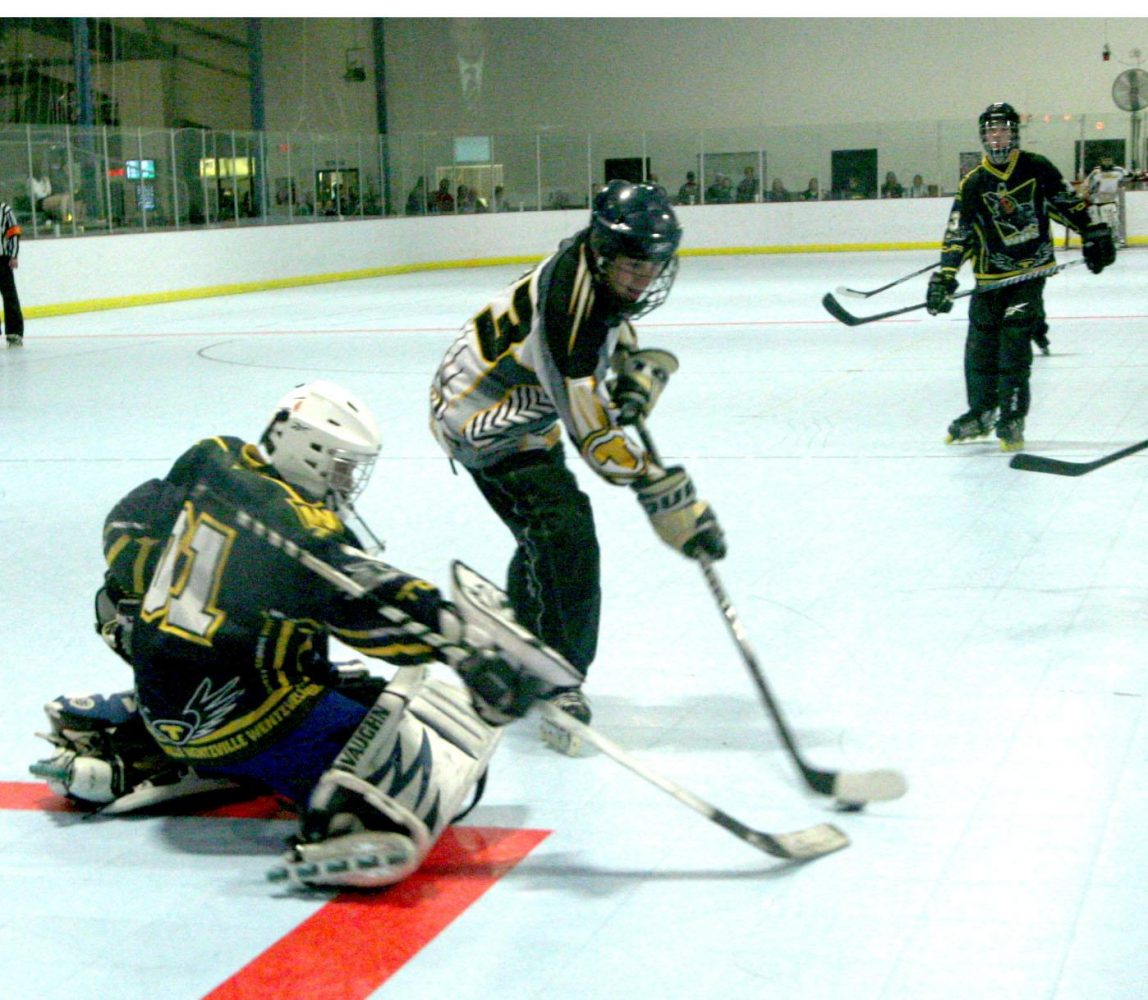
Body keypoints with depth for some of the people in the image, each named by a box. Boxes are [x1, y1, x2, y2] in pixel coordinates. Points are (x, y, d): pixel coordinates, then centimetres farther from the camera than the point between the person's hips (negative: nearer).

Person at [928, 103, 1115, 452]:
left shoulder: (1037, 168, -3)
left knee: (1014, 343, -10)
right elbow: (958, 234, -7)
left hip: (1032, 268, -2)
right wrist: (945, 277, -16)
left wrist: (1095, 236, 11)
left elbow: (1071, 204, 9)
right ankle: (981, 413, 24)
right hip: (991, 276, 2)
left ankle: (1011, 419, -3)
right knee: (980, 347, 5)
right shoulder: (973, 184, -3)